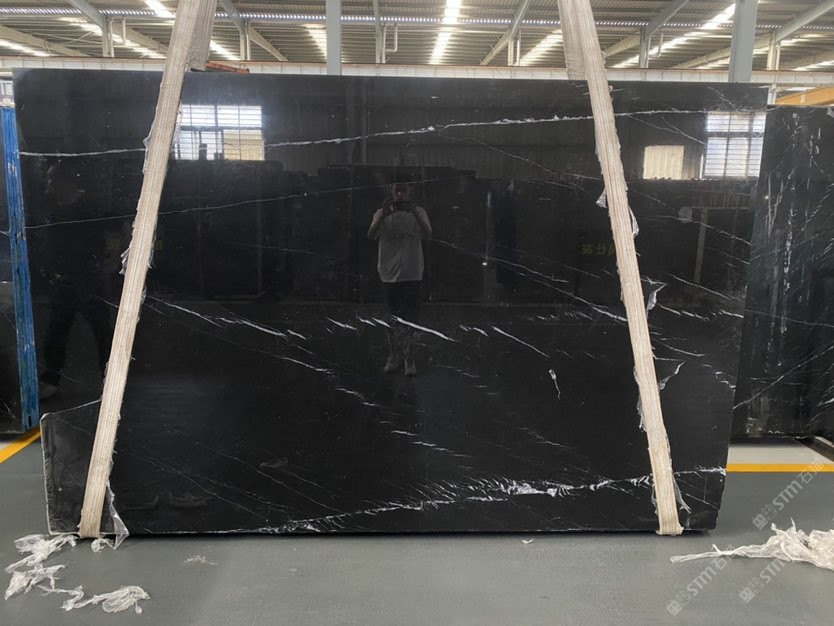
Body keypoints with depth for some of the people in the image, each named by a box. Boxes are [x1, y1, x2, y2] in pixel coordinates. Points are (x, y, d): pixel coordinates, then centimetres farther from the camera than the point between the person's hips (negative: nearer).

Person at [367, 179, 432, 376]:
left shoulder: (418, 212, 5)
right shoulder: (382, 213, 6)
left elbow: (428, 235, -10)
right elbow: (371, 235, -9)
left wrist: (414, 213, -21)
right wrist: (383, 214, -20)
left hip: (411, 273, -1)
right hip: (389, 273, 1)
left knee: (409, 318, -2)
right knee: (392, 318, 9)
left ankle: (409, 359, 4)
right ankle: (394, 357, 19)